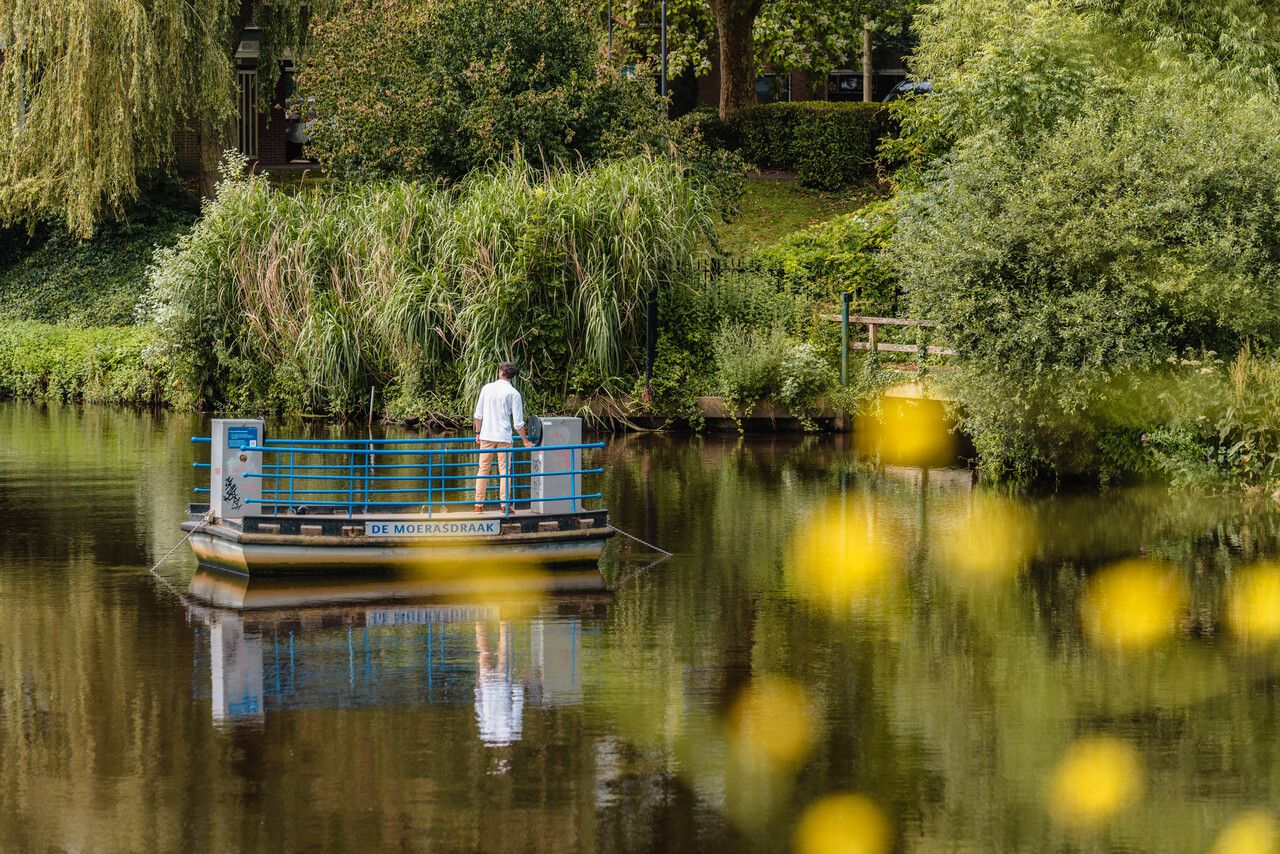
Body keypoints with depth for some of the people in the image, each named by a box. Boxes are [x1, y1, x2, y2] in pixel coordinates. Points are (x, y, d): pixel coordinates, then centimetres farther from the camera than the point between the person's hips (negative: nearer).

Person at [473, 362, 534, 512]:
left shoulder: (487, 388, 3)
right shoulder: (513, 393, -5)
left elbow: (478, 414, 6)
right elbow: (518, 422, -6)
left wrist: (478, 433, 17)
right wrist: (525, 441, 4)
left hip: (486, 436, 3)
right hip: (504, 437, -2)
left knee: (483, 469, 7)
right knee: (504, 470, 3)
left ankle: (479, 504, 7)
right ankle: (504, 504, 1)